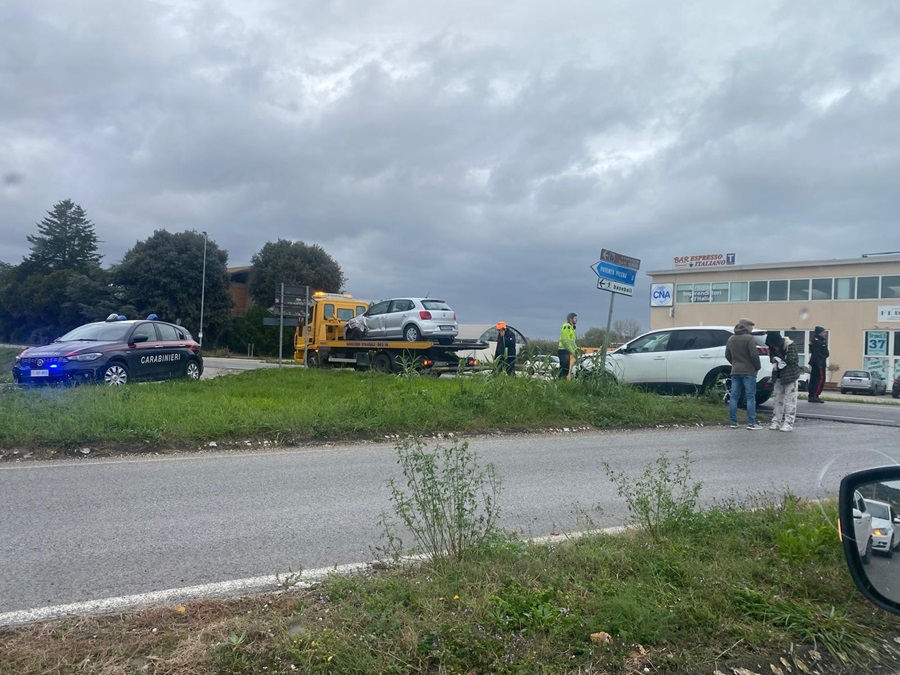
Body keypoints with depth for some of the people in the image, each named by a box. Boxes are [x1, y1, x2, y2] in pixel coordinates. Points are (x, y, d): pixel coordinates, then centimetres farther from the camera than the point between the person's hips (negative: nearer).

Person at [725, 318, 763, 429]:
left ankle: (733, 422, 7)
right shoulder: (749, 338, -10)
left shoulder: (731, 339, 11)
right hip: (748, 372, -6)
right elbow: (754, 355, -15)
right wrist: (757, 367, -1)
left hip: (735, 372, 6)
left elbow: (727, 355, 13)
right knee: (750, 398, -2)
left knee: (734, 397, 6)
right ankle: (751, 423, -2)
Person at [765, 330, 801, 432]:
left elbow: (790, 360, -22)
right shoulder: (773, 347, 3)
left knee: (790, 401, -3)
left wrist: (777, 359, -10)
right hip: (779, 377, 6)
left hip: (790, 377, -6)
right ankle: (776, 422, 14)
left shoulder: (790, 345, -16)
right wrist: (775, 363, -13)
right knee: (778, 400, 9)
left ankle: (788, 424, 0)